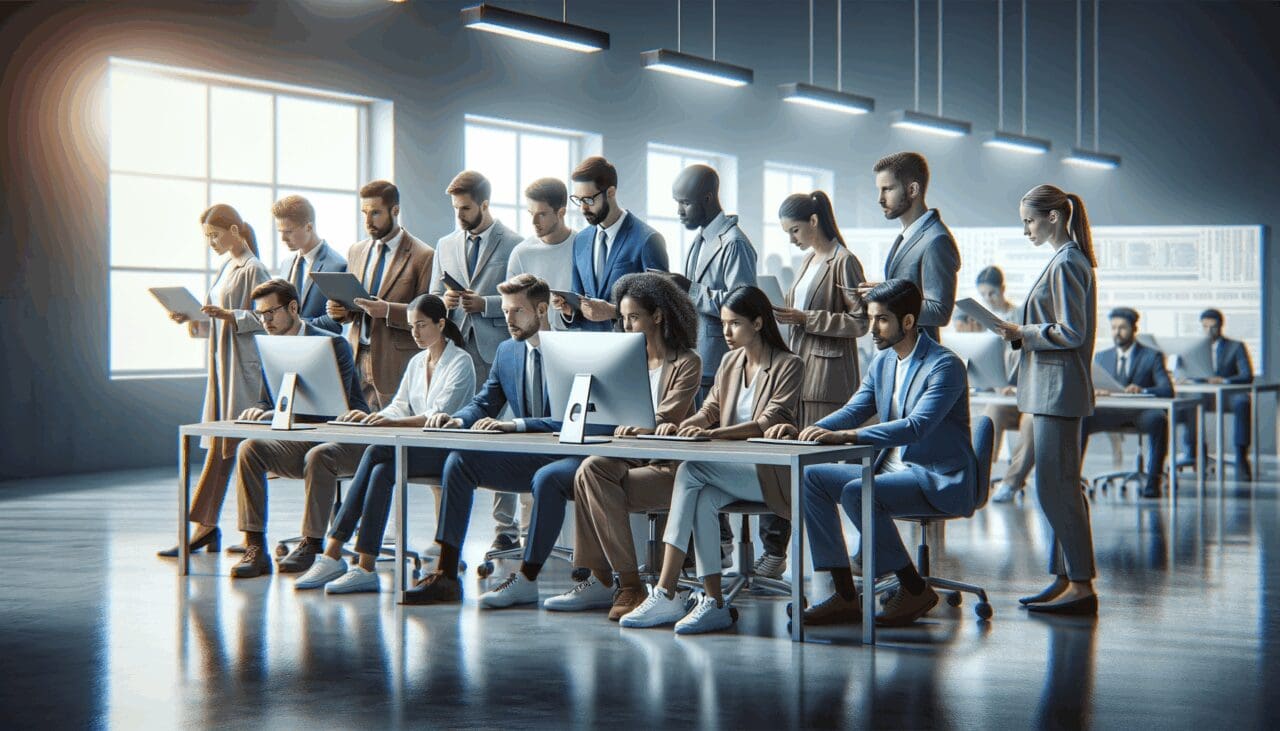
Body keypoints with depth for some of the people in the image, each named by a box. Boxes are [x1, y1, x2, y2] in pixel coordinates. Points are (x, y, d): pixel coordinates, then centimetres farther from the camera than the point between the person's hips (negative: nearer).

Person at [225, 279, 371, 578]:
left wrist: (277, 415, -29)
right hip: (300, 442, 6)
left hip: (345, 439, -6)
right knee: (249, 449, -20)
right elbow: (266, 402, 12)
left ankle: (311, 545, -25)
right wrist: (258, 412, -15)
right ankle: (255, 547, -22)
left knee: (318, 457, -38)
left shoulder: (334, 344, -11)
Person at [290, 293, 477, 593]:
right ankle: (364, 568, -33)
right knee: (380, 471, -27)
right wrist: (371, 417, -9)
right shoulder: (416, 362, 20)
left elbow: (440, 416, -17)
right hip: (420, 448, 6)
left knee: (376, 453, -28)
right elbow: (399, 407, 13)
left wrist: (392, 422, -30)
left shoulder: (461, 361, -4)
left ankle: (333, 554, -30)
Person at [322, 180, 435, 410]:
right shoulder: (356, 251, 17)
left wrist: (388, 311, -21)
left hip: (396, 365, -5)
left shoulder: (424, 256, -4)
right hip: (356, 362, 5)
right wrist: (340, 311, 1)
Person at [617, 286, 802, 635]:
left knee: (690, 470, -27)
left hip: (769, 473, -6)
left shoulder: (788, 366, -5)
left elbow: (771, 423, -16)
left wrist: (712, 434, -29)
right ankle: (713, 602, -28)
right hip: (731, 469, 6)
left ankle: (666, 593, -29)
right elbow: (709, 411, 13)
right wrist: (680, 427, -12)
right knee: (702, 500, -28)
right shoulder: (730, 361, 17)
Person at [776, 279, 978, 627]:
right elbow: (852, 412, 10)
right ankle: (845, 596, -5)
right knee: (813, 477, -5)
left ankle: (915, 590, -14)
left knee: (856, 492, -31)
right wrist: (805, 432, -11)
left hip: (940, 480, -9)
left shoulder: (945, 366, -16)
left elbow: (917, 426, -29)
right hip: (893, 469, 9)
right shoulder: (882, 363, 10)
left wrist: (844, 436, -37)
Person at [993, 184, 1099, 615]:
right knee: (1059, 485, 12)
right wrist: (1019, 333, 10)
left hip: (1058, 389, -11)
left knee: (1056, 486, -9)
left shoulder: (1066, 264, -14)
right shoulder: (1066, 260, 17)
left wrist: (1021, 332, -11)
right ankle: (1067, 578, 17)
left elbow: (1071, 333, -20)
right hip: (1053, 389, 11)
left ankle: (1081, 585, -7)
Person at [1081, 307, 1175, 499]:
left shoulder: (1152, 356, 7)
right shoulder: (1101, 357, 18)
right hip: (1111, 412, 2)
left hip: (1141, 412, -2)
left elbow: (1167, 389, -7)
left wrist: (1143, 390, -28)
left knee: (1158, 419, -37)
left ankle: (1153, 481, -31)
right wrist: (1093, 390, -20)